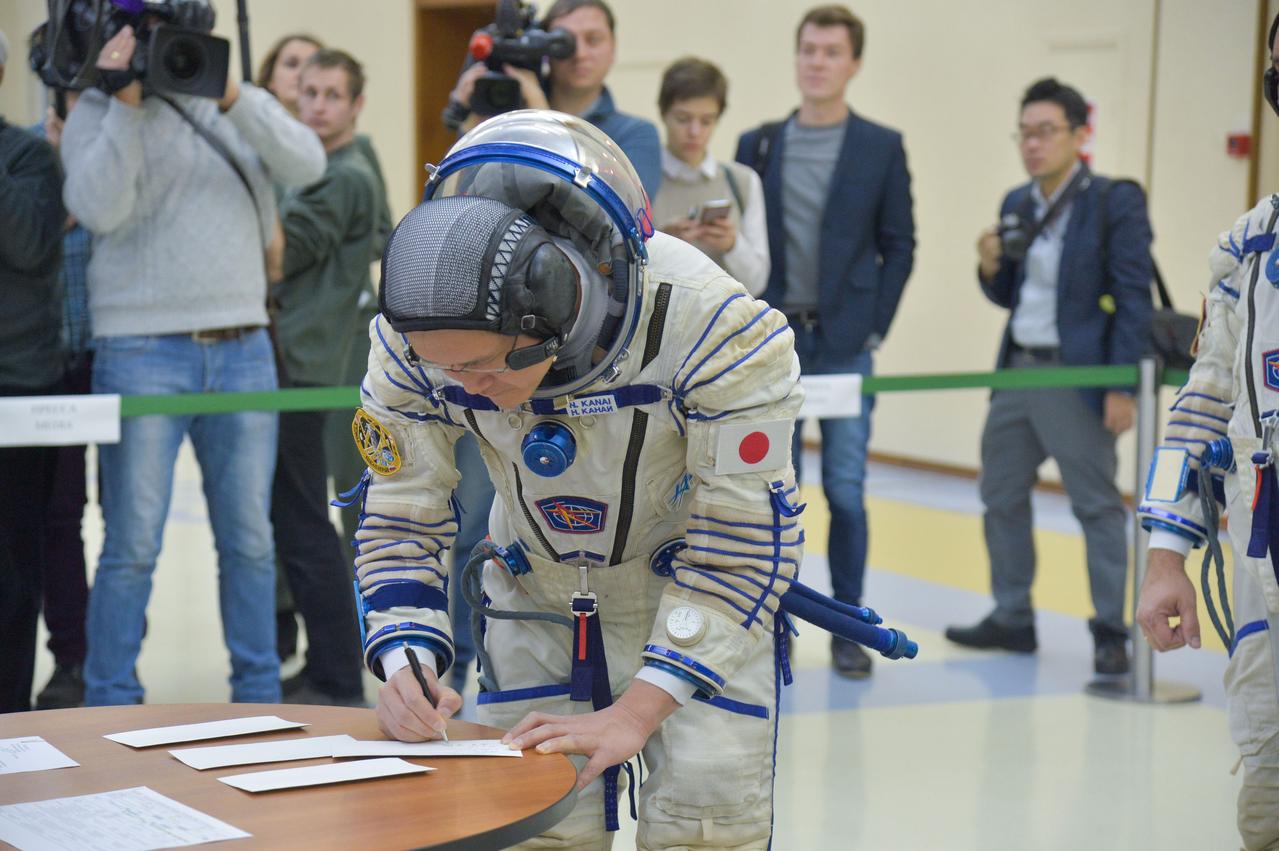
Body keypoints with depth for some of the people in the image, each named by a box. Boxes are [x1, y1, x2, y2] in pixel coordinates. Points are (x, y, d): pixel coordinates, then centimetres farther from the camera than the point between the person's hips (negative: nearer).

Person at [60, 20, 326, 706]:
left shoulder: (233, 107, 13)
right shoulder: (99, 112, 2)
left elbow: (307, 165, -5)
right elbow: (98, 207, -14)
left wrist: (234, 95, -15)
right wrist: (126, 103, -16)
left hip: (243, 350, 4)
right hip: (143, 351, -4)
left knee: (250, 541, 8)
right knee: (133, 546, -3)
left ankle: (259, 695, 17)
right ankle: (110, 706, 5)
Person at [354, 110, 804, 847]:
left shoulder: (711, 325, -34)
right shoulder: (411, 344, -22)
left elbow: (741, 545, -26)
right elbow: (401, 520, -9)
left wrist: (634, 714, -30)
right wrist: (407, 661, -26)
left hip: (703, 595, -3)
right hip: (538, 595, 3)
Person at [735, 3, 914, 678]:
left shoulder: (881, 148, 4)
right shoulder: (757, 146, 8)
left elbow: (898, 245, 4)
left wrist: (874, 330, -3)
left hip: (845, 345, -1)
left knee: (847, 492, -1)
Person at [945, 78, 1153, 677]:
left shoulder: (1116, 203, -10)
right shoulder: (1016, 205, 10)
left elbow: (1134, 300, -12)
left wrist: (1123, 388, -16)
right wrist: (991, 267, -5)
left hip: (1078, 376, -7)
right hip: (1018, 370, 8)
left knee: (1097, 505, -1)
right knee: (1001, 497, 13)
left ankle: (1110, 633, 7)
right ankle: (1012, 620, 26)